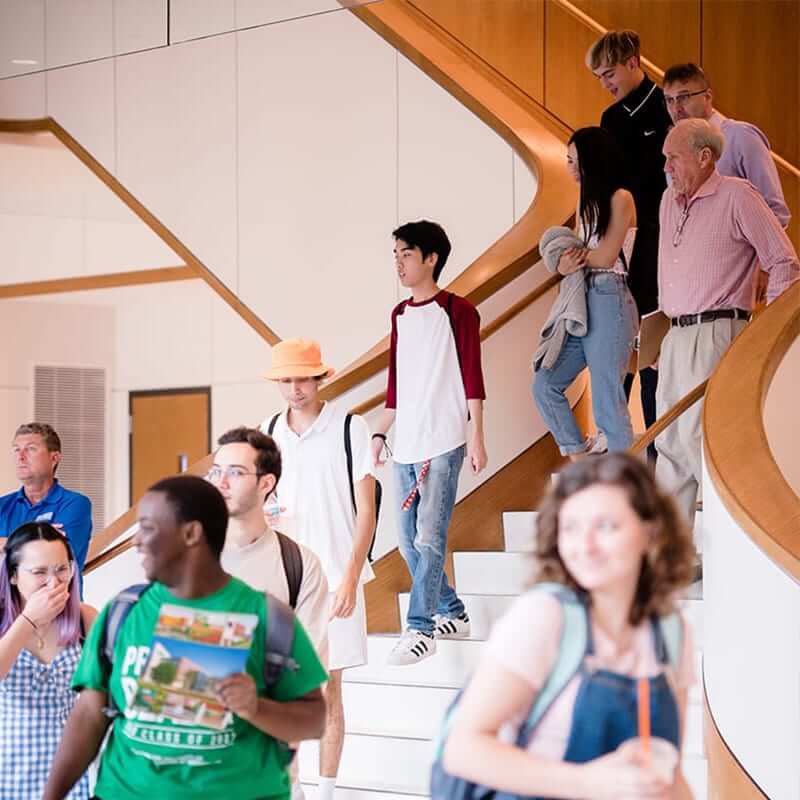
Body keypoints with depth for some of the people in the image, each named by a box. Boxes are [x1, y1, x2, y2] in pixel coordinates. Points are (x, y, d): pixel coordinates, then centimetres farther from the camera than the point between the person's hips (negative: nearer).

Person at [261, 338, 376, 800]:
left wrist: (350, 578, -13)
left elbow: (365, 511, -6)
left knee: (327, 691, 3)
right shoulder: (269, 432, 8)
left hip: (333, 577, -3)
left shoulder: (349, 429, -4)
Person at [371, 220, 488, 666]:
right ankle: (452, 613, 23)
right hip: (406, 444, 7)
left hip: (443, 443, -7)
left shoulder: (457, 311, -4)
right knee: (409, 540, 9)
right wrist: (380, 433, 19)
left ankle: (420, 630, -8)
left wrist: (476, 437, -12)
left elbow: (472, 377, -7)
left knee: (429, 537, -11)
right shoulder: (400, 315, 15)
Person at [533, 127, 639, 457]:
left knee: (607, 403, -7)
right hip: (581, 303, 9)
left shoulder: (620, 198, -6)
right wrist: (564, 264, -10)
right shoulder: (586, 202, 19)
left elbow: (605, 257, -13)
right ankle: (581, 462, 14)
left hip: (609, 301, -9)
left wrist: (573, 257, 3)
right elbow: (569, 259, 13)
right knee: (545, 384, 5)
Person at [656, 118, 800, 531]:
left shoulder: (737, 196, -7)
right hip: (676, 336, 8)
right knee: (670, 438, 8)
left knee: (698, 435, -15)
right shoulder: (669, 201, 15)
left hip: (715, 334, -8)